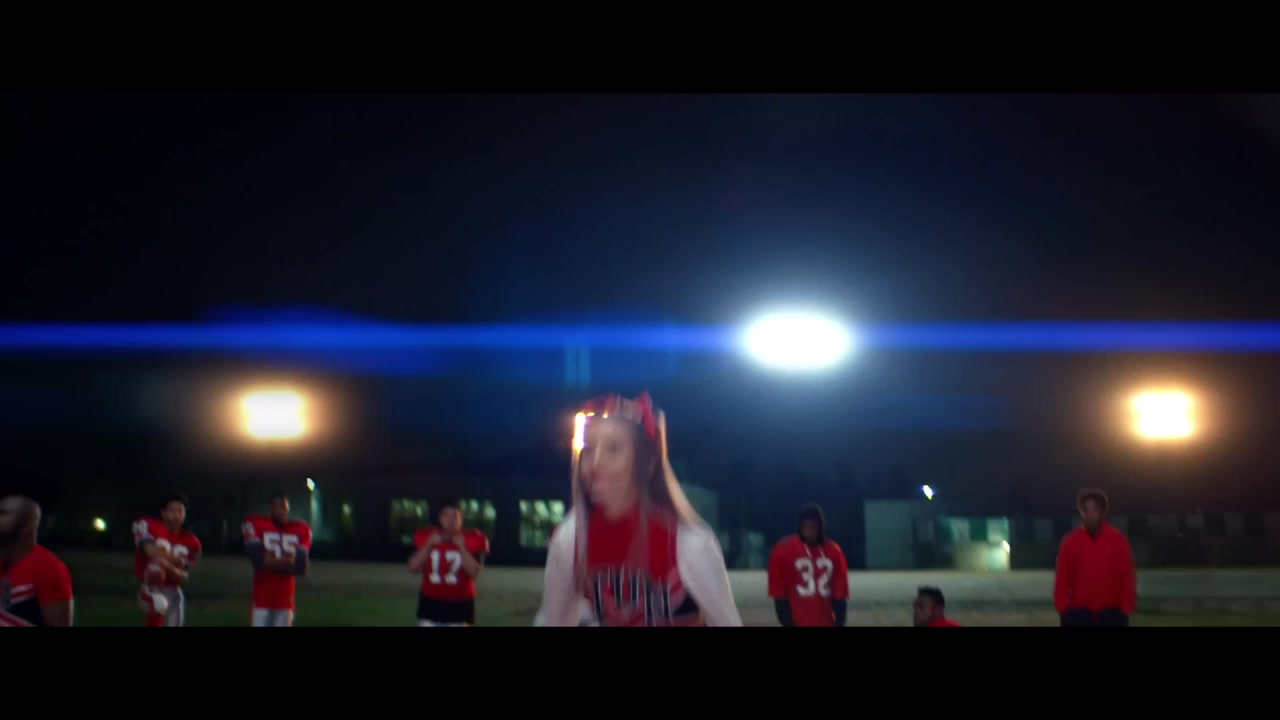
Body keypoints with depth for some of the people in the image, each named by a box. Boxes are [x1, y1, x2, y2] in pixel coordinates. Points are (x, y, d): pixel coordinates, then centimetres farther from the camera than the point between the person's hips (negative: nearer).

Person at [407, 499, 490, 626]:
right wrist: (429, 545, -13)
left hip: (459, 604, -2)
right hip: (431, 602, 2)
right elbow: (413, 568, -6)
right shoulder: (427, 537, 0)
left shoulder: (472, 541, -6)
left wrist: (461, 547, -20)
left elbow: (474, 572, -15)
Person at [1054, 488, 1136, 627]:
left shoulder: (1118, 540, -1)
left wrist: (1126, 609, -6)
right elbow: (1062, 579, 3)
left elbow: (1128, 577, 0)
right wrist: (1063, 609, -3)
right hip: (1079, 614, 0)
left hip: (1111, 614, 0)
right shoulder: (1070, 542, 1)